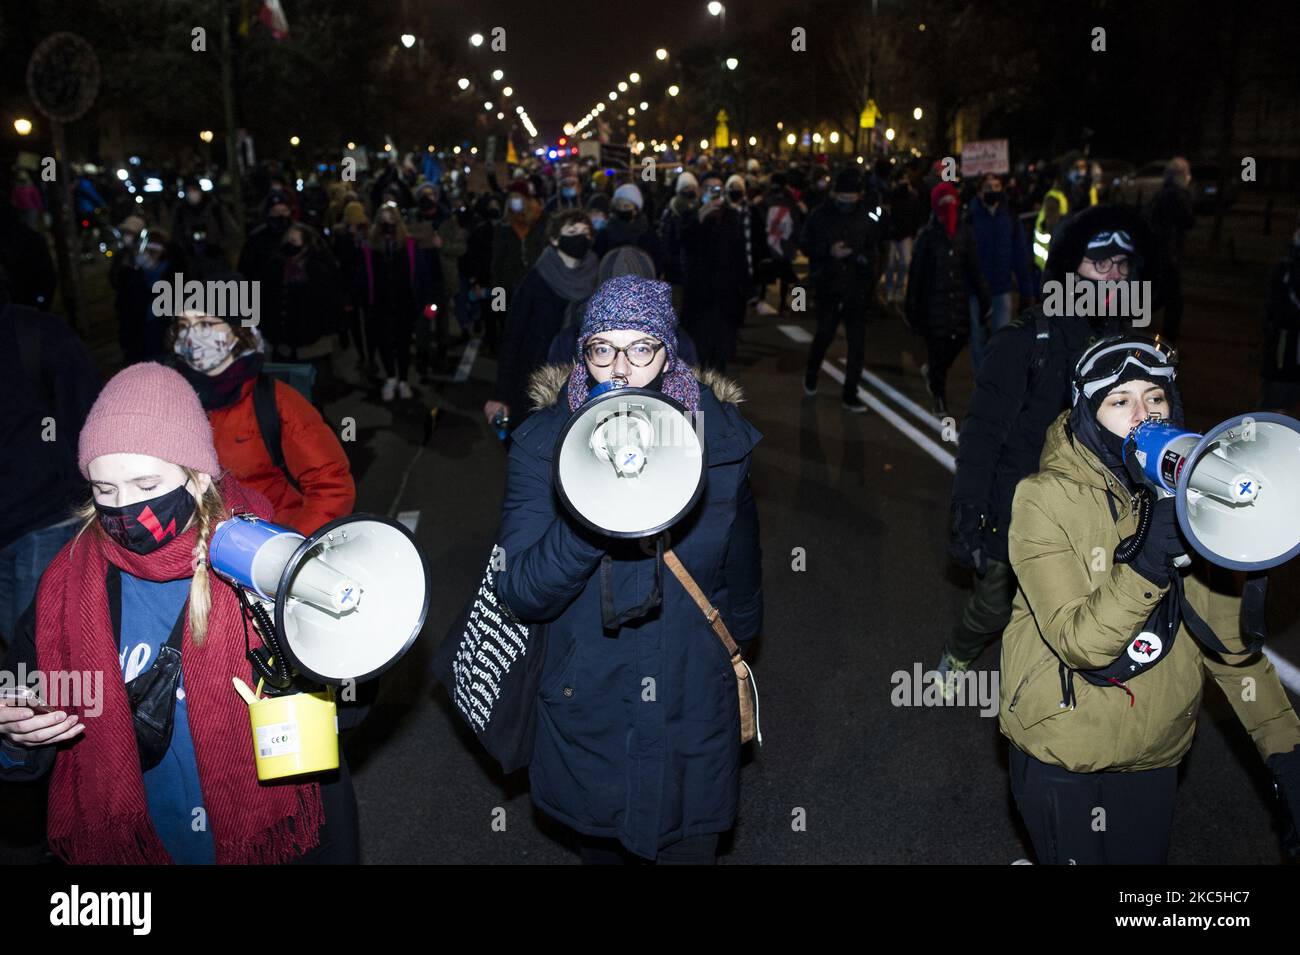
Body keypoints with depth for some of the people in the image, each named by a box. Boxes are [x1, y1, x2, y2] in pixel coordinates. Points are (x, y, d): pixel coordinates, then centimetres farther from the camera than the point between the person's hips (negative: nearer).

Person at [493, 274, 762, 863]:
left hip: (691, 708, 0)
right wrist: (588, 521, -35)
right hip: (585, 707, 0)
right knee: (597, 842, 22)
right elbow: (520, 596, -20)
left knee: (689, 845, 14)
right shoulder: (543, 444, -13)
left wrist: (732, 653, 17)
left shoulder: (720, 439, -10)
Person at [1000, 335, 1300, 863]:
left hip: (1156, 759, 5)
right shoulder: (1046, 498, -17)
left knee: (1145, 855, 21)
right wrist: (1150, 561, -35)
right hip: (1063, 759, -5)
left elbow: (1231, 642, 2)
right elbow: (1079, 642, -23)